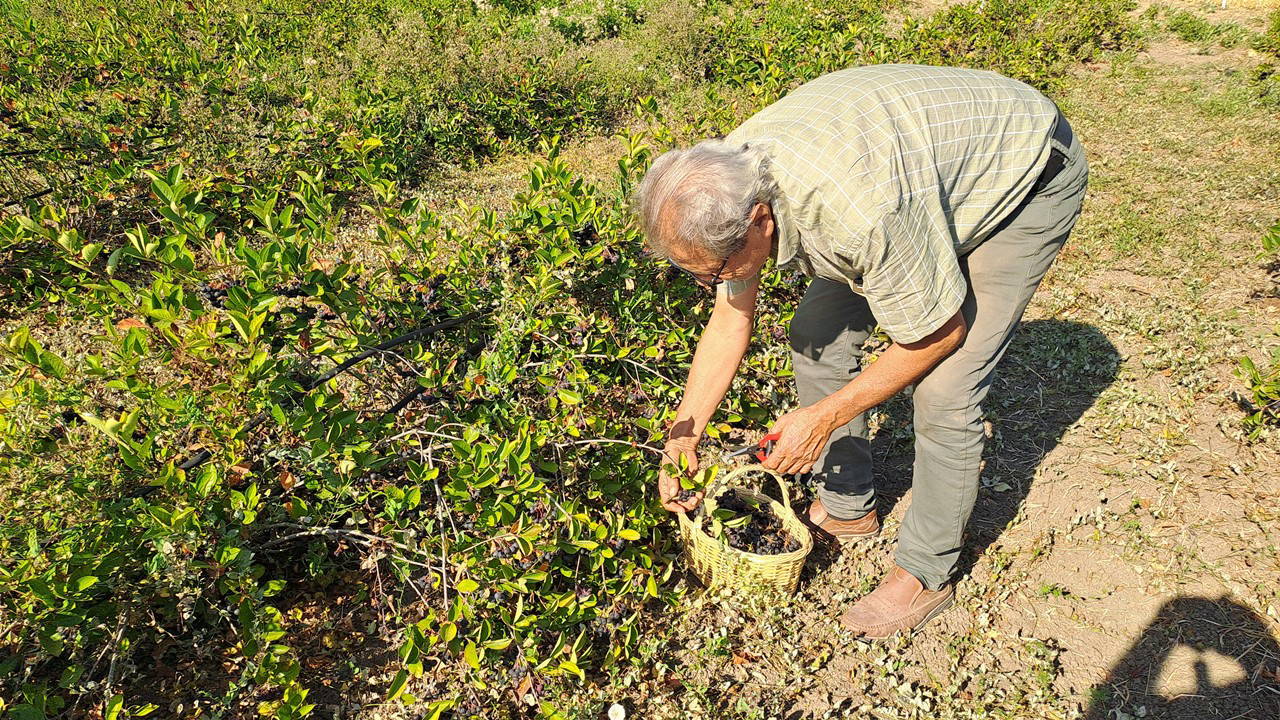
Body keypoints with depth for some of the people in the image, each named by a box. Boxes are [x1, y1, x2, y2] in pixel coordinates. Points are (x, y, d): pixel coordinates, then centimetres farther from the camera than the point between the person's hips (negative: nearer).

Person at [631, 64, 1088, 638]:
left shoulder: (863, 212, -43)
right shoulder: (724, 183, -18)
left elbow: (940, 334, -25)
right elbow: (730, 319, -3)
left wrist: (825, 417, -18)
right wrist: (683, 434, -3)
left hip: (1027, 175, -7)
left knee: (943, 391, -15)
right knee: (818, 333, 3)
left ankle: (926, 574, 8)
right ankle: (846, 508, 22)